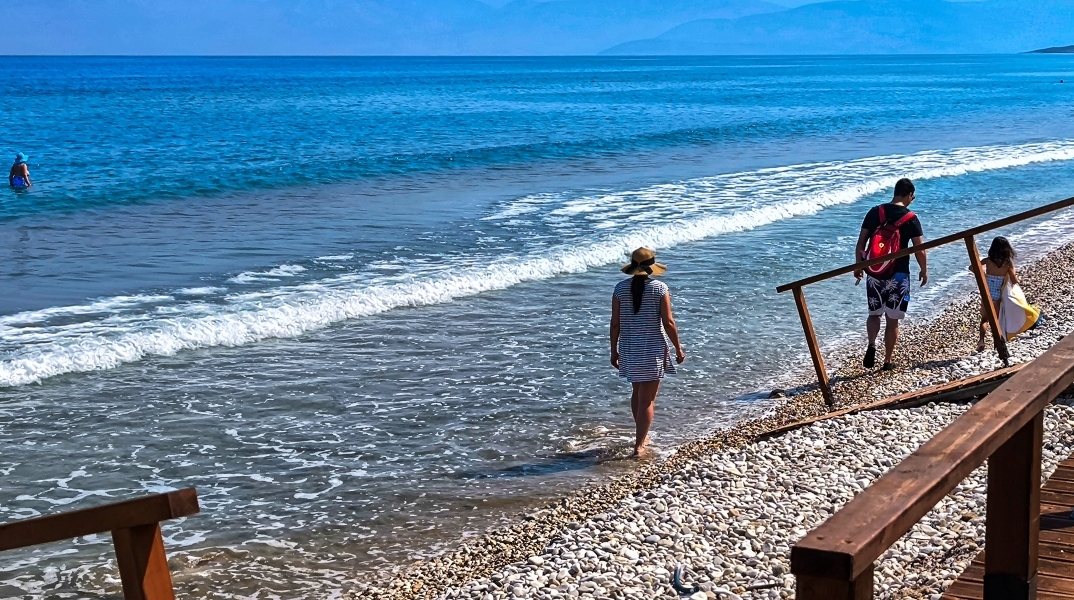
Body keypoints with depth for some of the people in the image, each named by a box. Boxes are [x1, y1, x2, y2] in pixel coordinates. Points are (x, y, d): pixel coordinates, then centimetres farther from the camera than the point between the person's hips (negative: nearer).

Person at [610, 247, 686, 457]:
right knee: (647, 399, 3)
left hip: (629, 349, 4)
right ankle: (639, 445, 0)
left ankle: (642, 436, 37)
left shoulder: (621, 288, -3)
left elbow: (615, 323, -2)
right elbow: (668, 322, -11)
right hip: (653, 350, -4)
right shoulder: (660, 288, -10)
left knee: (637, 393, 23)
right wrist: (678, 349, 0)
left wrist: (614, 350, 9)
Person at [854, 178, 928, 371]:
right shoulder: (911, 219, -8)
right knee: (892, 319, 9)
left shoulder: (875, 212, 0)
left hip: (874, 273, 2)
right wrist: (924, 270, 10)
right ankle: (888, 361, 14)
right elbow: (920, 249, -6)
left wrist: (859, 266, 13)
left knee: (874, 313, 17)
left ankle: (872, 344, -9)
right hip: (898, 275, -2)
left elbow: (860, 244, 2)